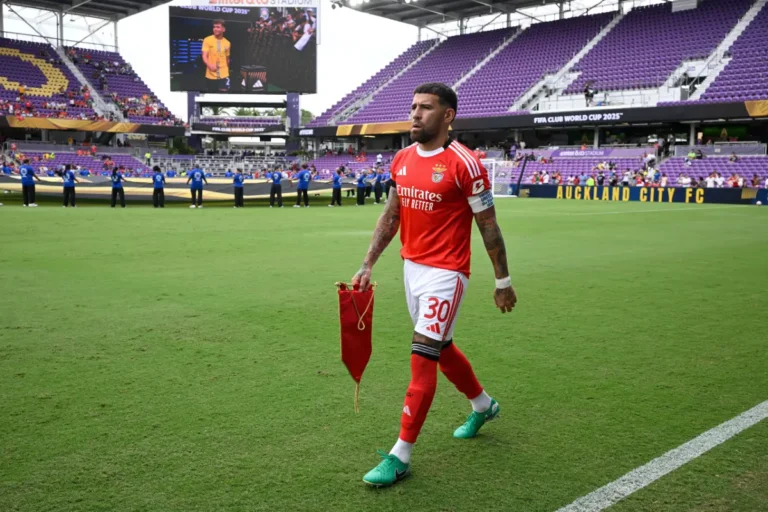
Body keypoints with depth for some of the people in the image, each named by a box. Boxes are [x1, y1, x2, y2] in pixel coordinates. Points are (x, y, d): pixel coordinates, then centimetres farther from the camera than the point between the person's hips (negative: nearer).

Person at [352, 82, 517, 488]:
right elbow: (390, 216, 13)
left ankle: (400, 456, 3)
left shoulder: (464, 164, -14)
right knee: (441, 347, 21)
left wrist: (503, 282, -5)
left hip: (445, 273, -8)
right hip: (412, 268, 8)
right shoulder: (402, 160, 5)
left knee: (423, 357, -8)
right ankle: (483, 405, 47)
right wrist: (367, 265, 8)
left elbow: (488, 226, -9)